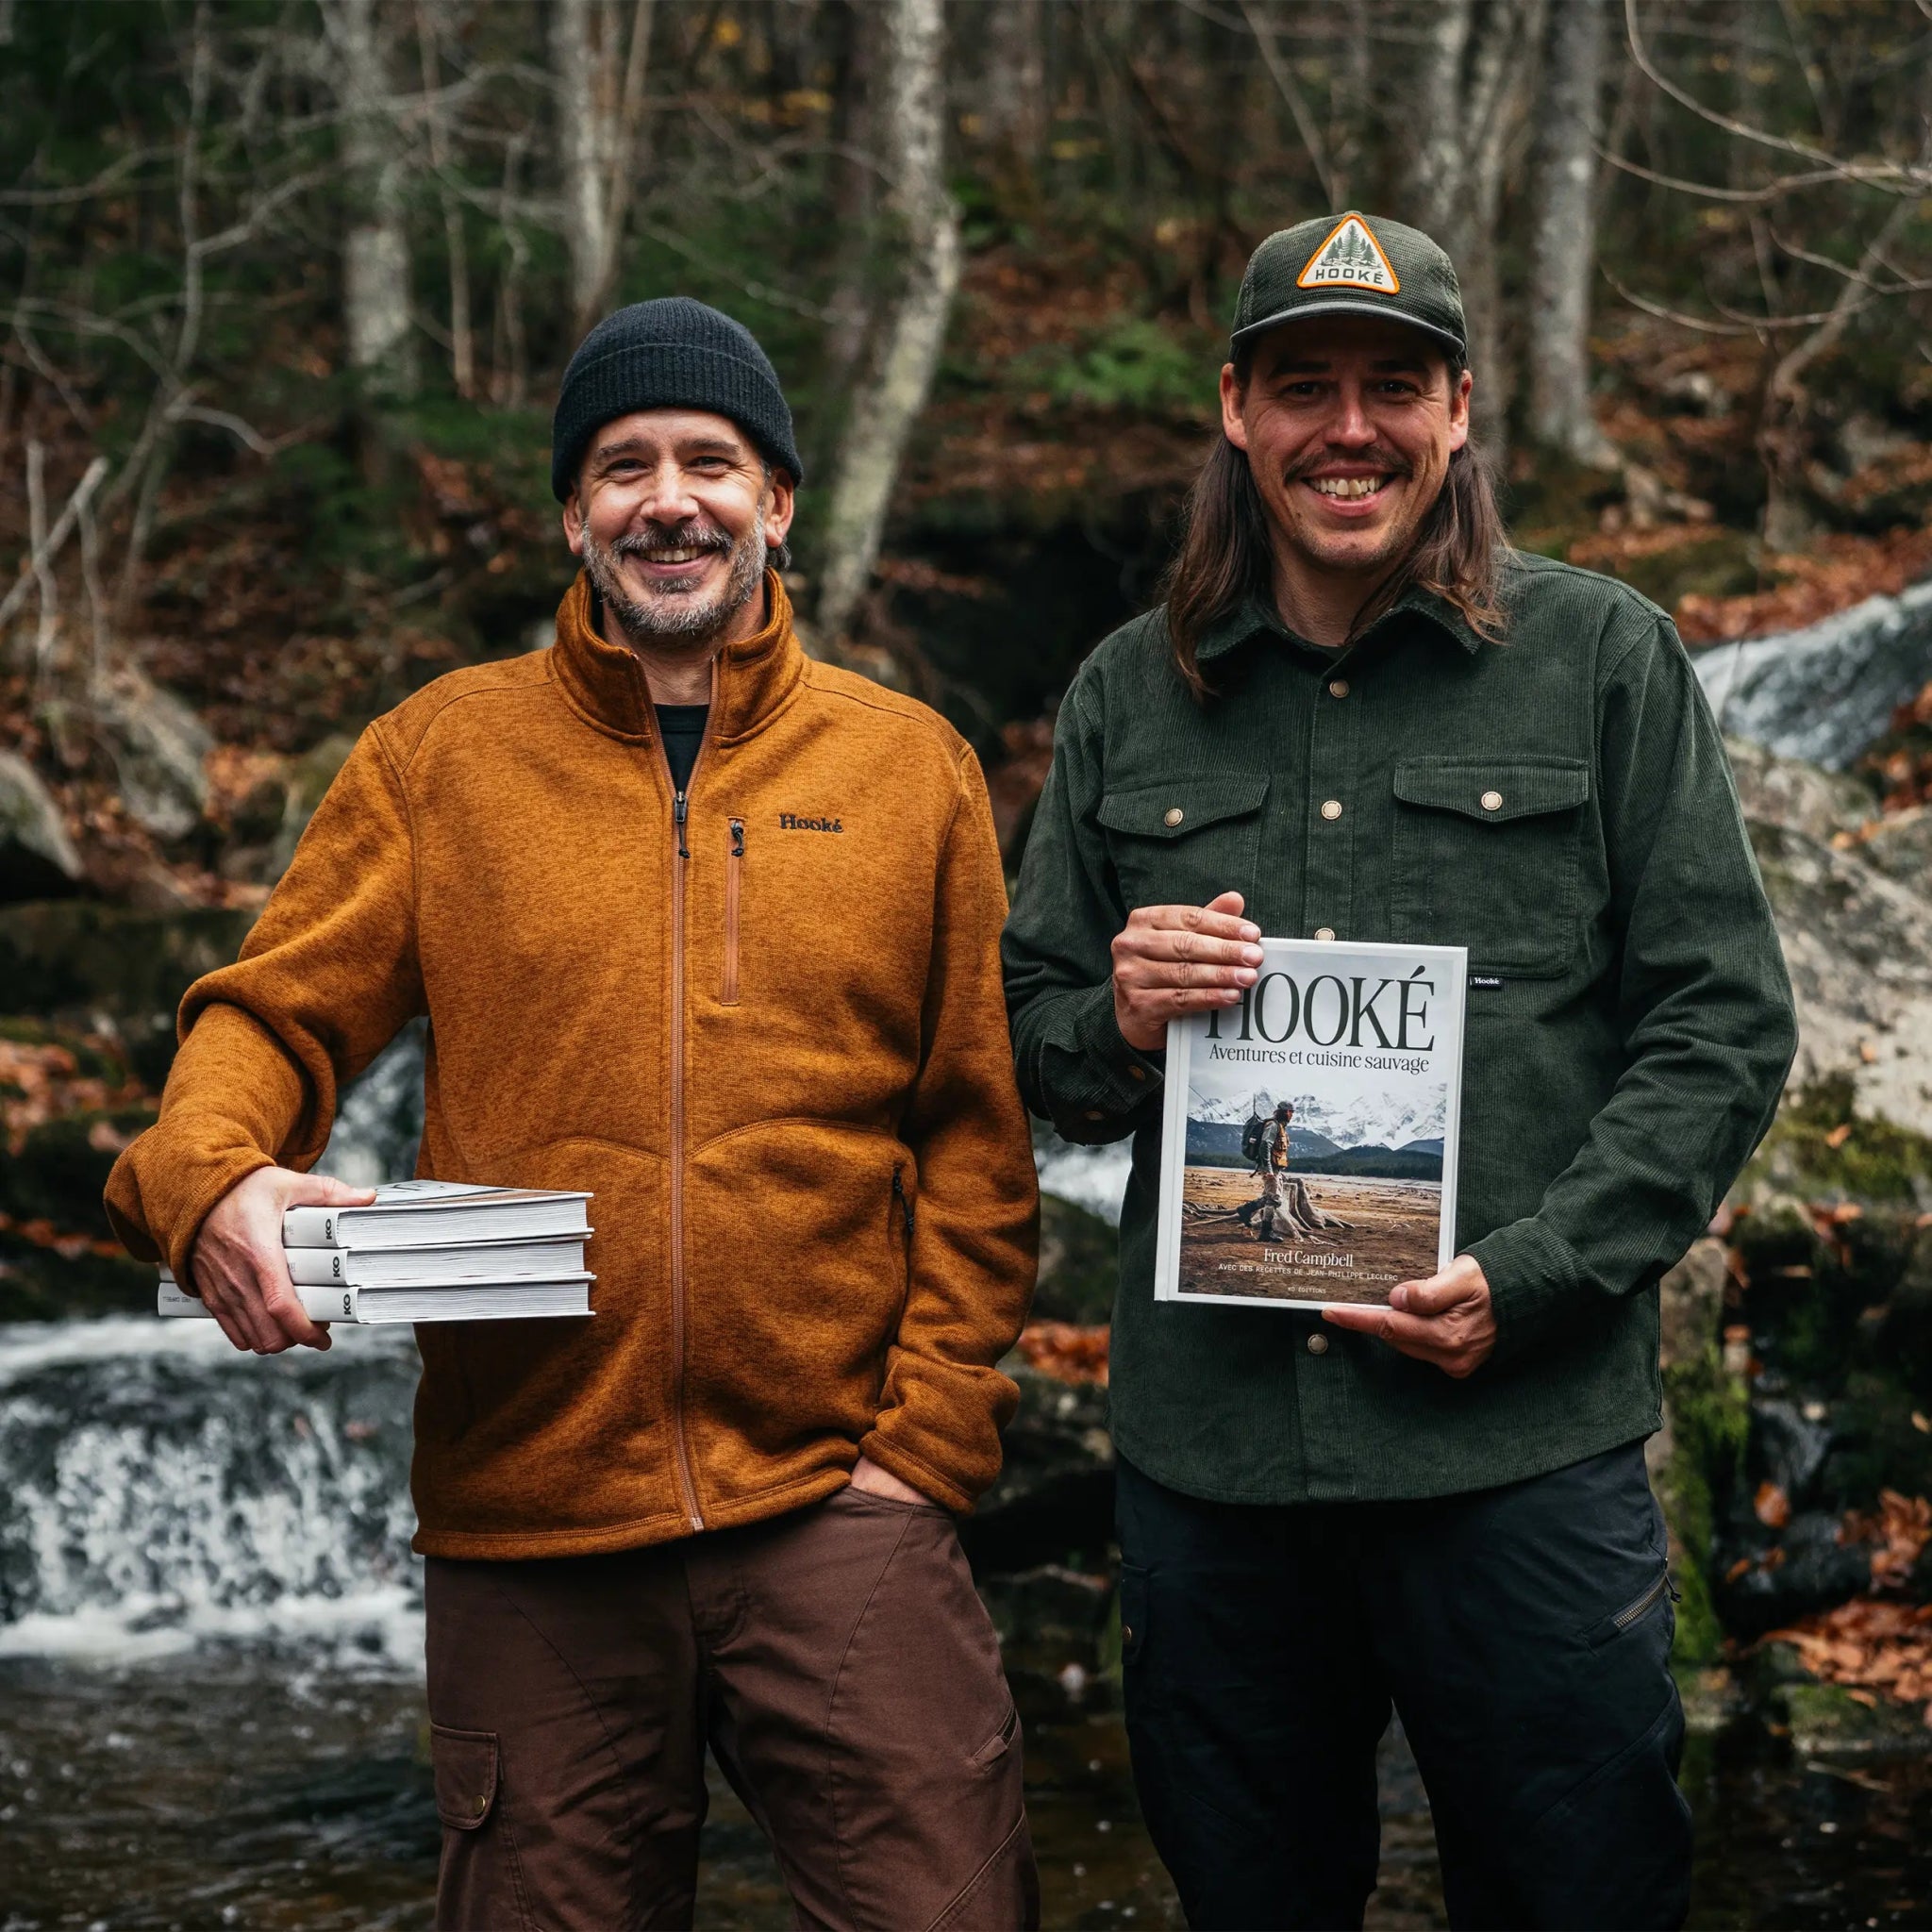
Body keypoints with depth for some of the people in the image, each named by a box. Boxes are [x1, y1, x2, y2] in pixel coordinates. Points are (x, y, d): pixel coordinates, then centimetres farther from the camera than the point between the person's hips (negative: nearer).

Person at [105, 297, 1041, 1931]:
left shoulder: (910, 767, 8)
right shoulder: (443, 756, 7)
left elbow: (976, 1138, 7)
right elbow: (276, 1015, 4)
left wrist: (930, 1438, -1)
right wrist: (210, 1173, -19)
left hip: (832, 1507, 0)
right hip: (527, 1522, 0)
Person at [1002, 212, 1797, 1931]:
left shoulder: (1604, 660, 2)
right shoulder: (1132, 696, 11)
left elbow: (1724, 1028, -1)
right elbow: (1030, 1034, 17)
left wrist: (1526, 1276, -12)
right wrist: (1117, 1025, -8)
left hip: (1523, 1452, -3)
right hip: (1208, 1448, 3)